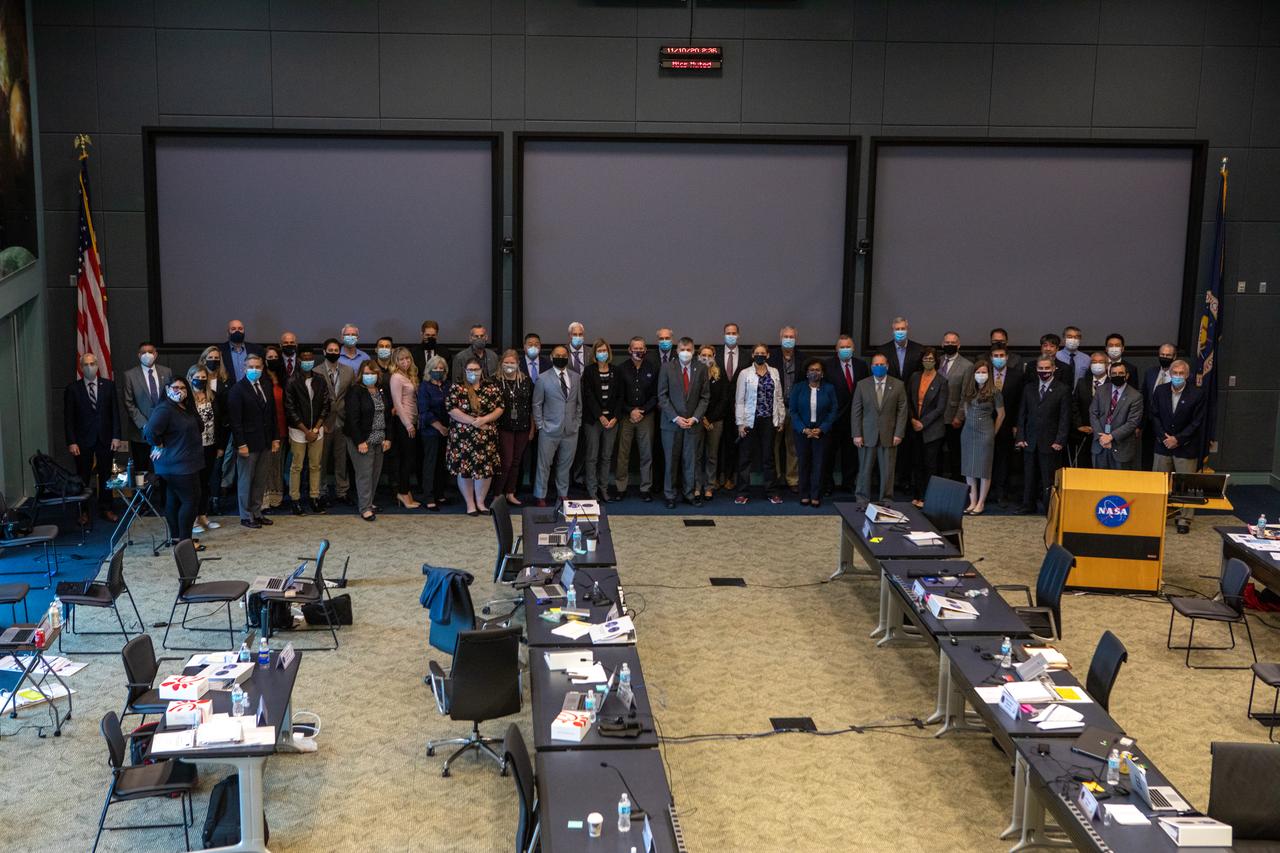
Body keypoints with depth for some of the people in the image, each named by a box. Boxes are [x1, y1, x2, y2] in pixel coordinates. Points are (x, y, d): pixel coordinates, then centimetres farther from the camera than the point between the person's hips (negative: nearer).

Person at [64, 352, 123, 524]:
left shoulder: (108, 385, 4)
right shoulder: (72, 389, -1)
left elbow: (114, 413, 4)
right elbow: (68, 418, -2)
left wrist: (116, 436, -3)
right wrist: (71, 442, -9)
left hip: (105, 438, 2)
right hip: (83, 439, -2)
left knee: (106, 475, 9)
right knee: (83, 478, 4)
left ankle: (105, 508, 19)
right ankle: (83, 512, 13)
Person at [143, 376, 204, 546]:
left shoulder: (186, 408, 11)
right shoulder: (164, 409, -18)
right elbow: (151, 432, -30)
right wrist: (160, 446, -15)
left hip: (187, 464, 9)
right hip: (179, 466, -9)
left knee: (174, 500, 15)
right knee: (190, 500, -8)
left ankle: (175, 537, 23)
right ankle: (185, 540, -3)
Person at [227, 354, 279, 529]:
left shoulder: (267, 385, 9)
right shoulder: (238, 389, -10)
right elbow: (235, 420, -13)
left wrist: (275, 438, 9)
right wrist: (241, 444, -16)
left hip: (265, 442, 6)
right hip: (248, 442, -6)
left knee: (260, 481, 11)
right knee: (245, 481, 4)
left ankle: (257, 513, 20)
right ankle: (246, 516, 12)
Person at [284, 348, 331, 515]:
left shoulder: (320, 380, 2)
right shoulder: (292, 382, -9)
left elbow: (325, 406, 3)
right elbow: (290, 410, -9)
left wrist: (316, 429, -5)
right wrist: (306, 431, -10)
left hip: (317, 429, 3)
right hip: (298, 430, -3)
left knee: (316, 466, 7)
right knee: (296, 466, 3)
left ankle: (314, 498, 14)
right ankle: (295, 500, 10)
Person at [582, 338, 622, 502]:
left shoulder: (615, 372, 8)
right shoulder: (589, 371, -1)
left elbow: (619, 396, 7)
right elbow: (588, 396, -6)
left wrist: (615, 417, -5)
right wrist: (600, 417, -11)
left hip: (612, 419, 3)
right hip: (593, 419, -3)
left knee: (607, 456, 7)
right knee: (592, 456, -2)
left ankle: (604, 488, 13)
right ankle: (592, 490, 3)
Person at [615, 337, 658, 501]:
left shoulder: (652, 369, 4)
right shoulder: (622, 369, 2)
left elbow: (656, 395, 4)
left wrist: (642, 411, -6)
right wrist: (630, 411, -8)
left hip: (646, 415, 1)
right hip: (626, 416, -1)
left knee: (647, 454, 2)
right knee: (623, 454, -1)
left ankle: (646, 489, 9)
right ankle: (620, 487, 6)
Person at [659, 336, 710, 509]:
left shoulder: (701, 370, 4)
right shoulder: (667, 369, 0)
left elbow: (705, 397, 5)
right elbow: (662, 396, -2)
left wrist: (694, 418, -7)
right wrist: (676, 418, -10)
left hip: (693, 423, 1)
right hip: (671, 423, -1)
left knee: (690, 460, 4)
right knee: (671, 460, 3)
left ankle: (689, 493, 14)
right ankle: (670, 495, 11)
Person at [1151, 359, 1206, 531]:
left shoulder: (1197, 395, -8)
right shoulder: (1160, 390, 2)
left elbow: (1196, 423, -8)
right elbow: (1155, 416, 3)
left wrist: (1178, 439, -13)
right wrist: (1163, 437, -9)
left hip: (1186, 447, -3)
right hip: (1163, 445, 3)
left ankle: (1184, 519, 9)